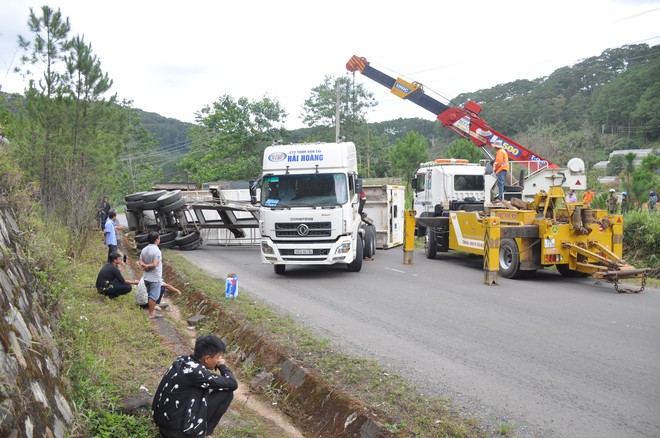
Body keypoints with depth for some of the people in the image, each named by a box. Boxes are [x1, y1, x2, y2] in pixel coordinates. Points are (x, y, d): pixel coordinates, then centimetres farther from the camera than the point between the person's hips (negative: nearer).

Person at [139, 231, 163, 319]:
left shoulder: (144, 250, 5)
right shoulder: (157, 251, -19)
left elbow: (141, 262, 4)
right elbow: (155, 264, -24)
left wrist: (145, 265, -9)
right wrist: (148, 266, -9)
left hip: (146, 277, 8)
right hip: (155, 278, -8)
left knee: (150, 295, 17)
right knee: (154, 296, 1)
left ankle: (152, 311, 25)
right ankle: (151, 313, 5)